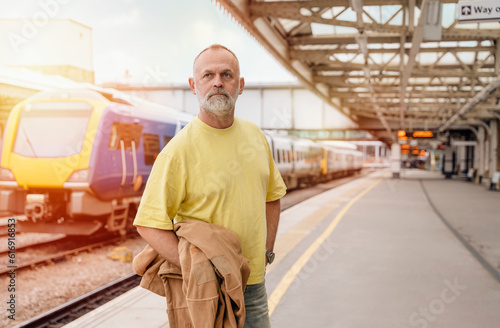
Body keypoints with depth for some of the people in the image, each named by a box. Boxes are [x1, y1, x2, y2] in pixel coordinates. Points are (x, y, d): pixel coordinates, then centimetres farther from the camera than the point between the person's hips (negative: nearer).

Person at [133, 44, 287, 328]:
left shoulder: (255, 135, 4)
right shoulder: (179, 150, -15)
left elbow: (272, 195, 17)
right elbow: (149, 224, -16)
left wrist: (267, 252, 9)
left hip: (254, 282, 6)